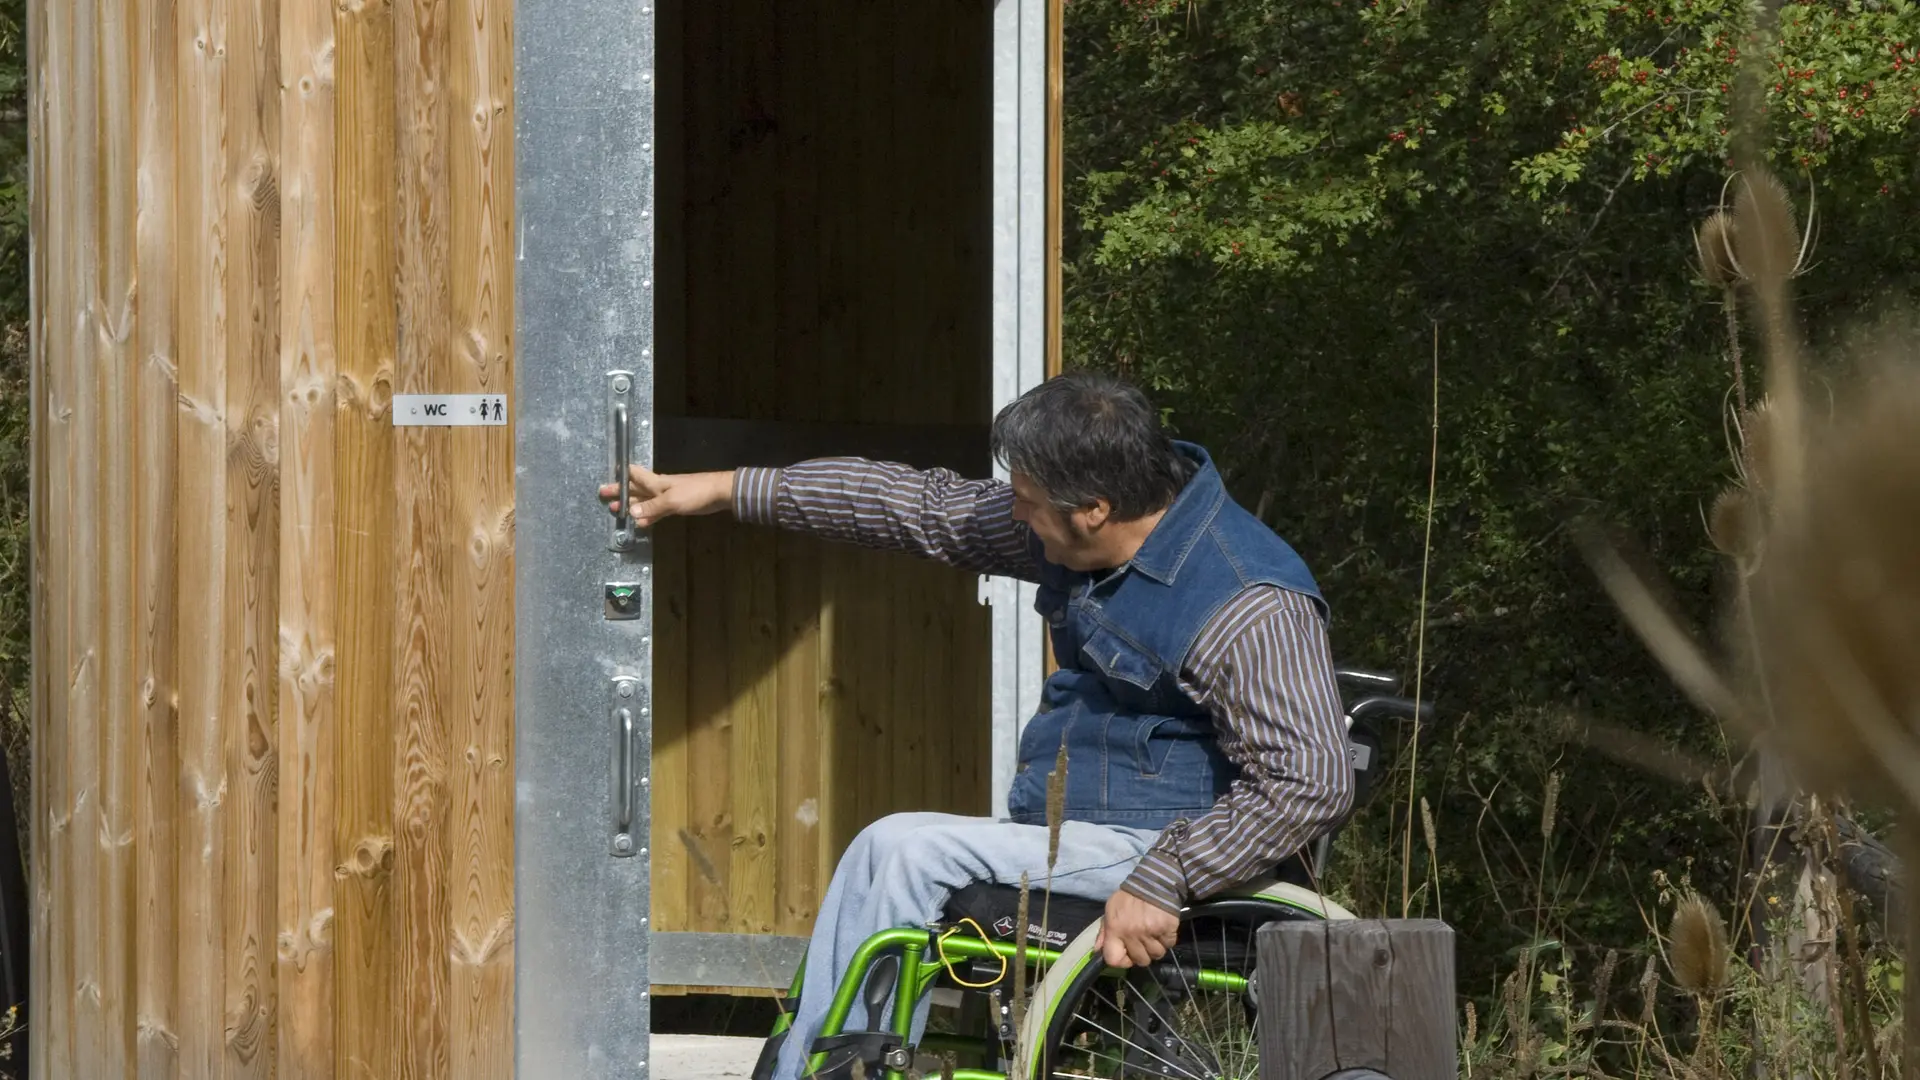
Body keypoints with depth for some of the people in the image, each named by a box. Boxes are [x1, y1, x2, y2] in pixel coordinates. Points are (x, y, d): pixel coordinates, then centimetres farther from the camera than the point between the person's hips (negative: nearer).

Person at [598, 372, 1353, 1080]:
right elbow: (929, 507, 13)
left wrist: (1162, 884, -31)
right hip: (1066, 830, 10)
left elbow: (1313, 783, -27)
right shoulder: (1086, 545, 5)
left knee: (903, 852, -19)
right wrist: (720, 491, 14)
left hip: (1145, 843, -10)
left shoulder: (1249, 608, -23)